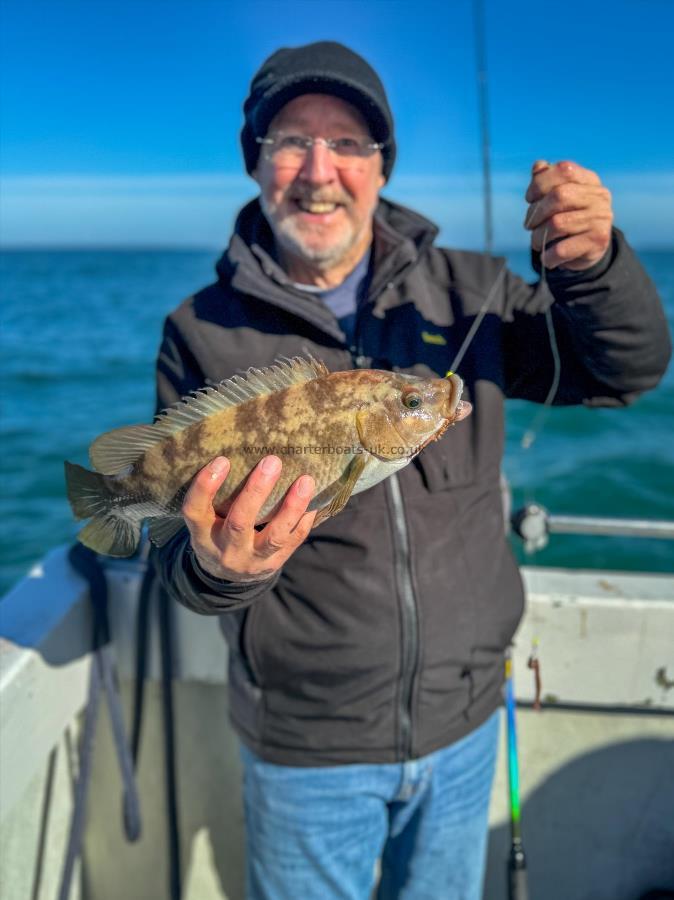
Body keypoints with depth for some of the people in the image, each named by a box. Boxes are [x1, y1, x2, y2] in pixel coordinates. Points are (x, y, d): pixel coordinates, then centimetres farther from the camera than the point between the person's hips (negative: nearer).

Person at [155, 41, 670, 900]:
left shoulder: (464, 292, -5)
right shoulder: (204, 334, -10)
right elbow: (183, 559, -10)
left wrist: (594, 263, -26)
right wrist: (220, 565, -35)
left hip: (464, 721, 3)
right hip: (306, 748, -2)